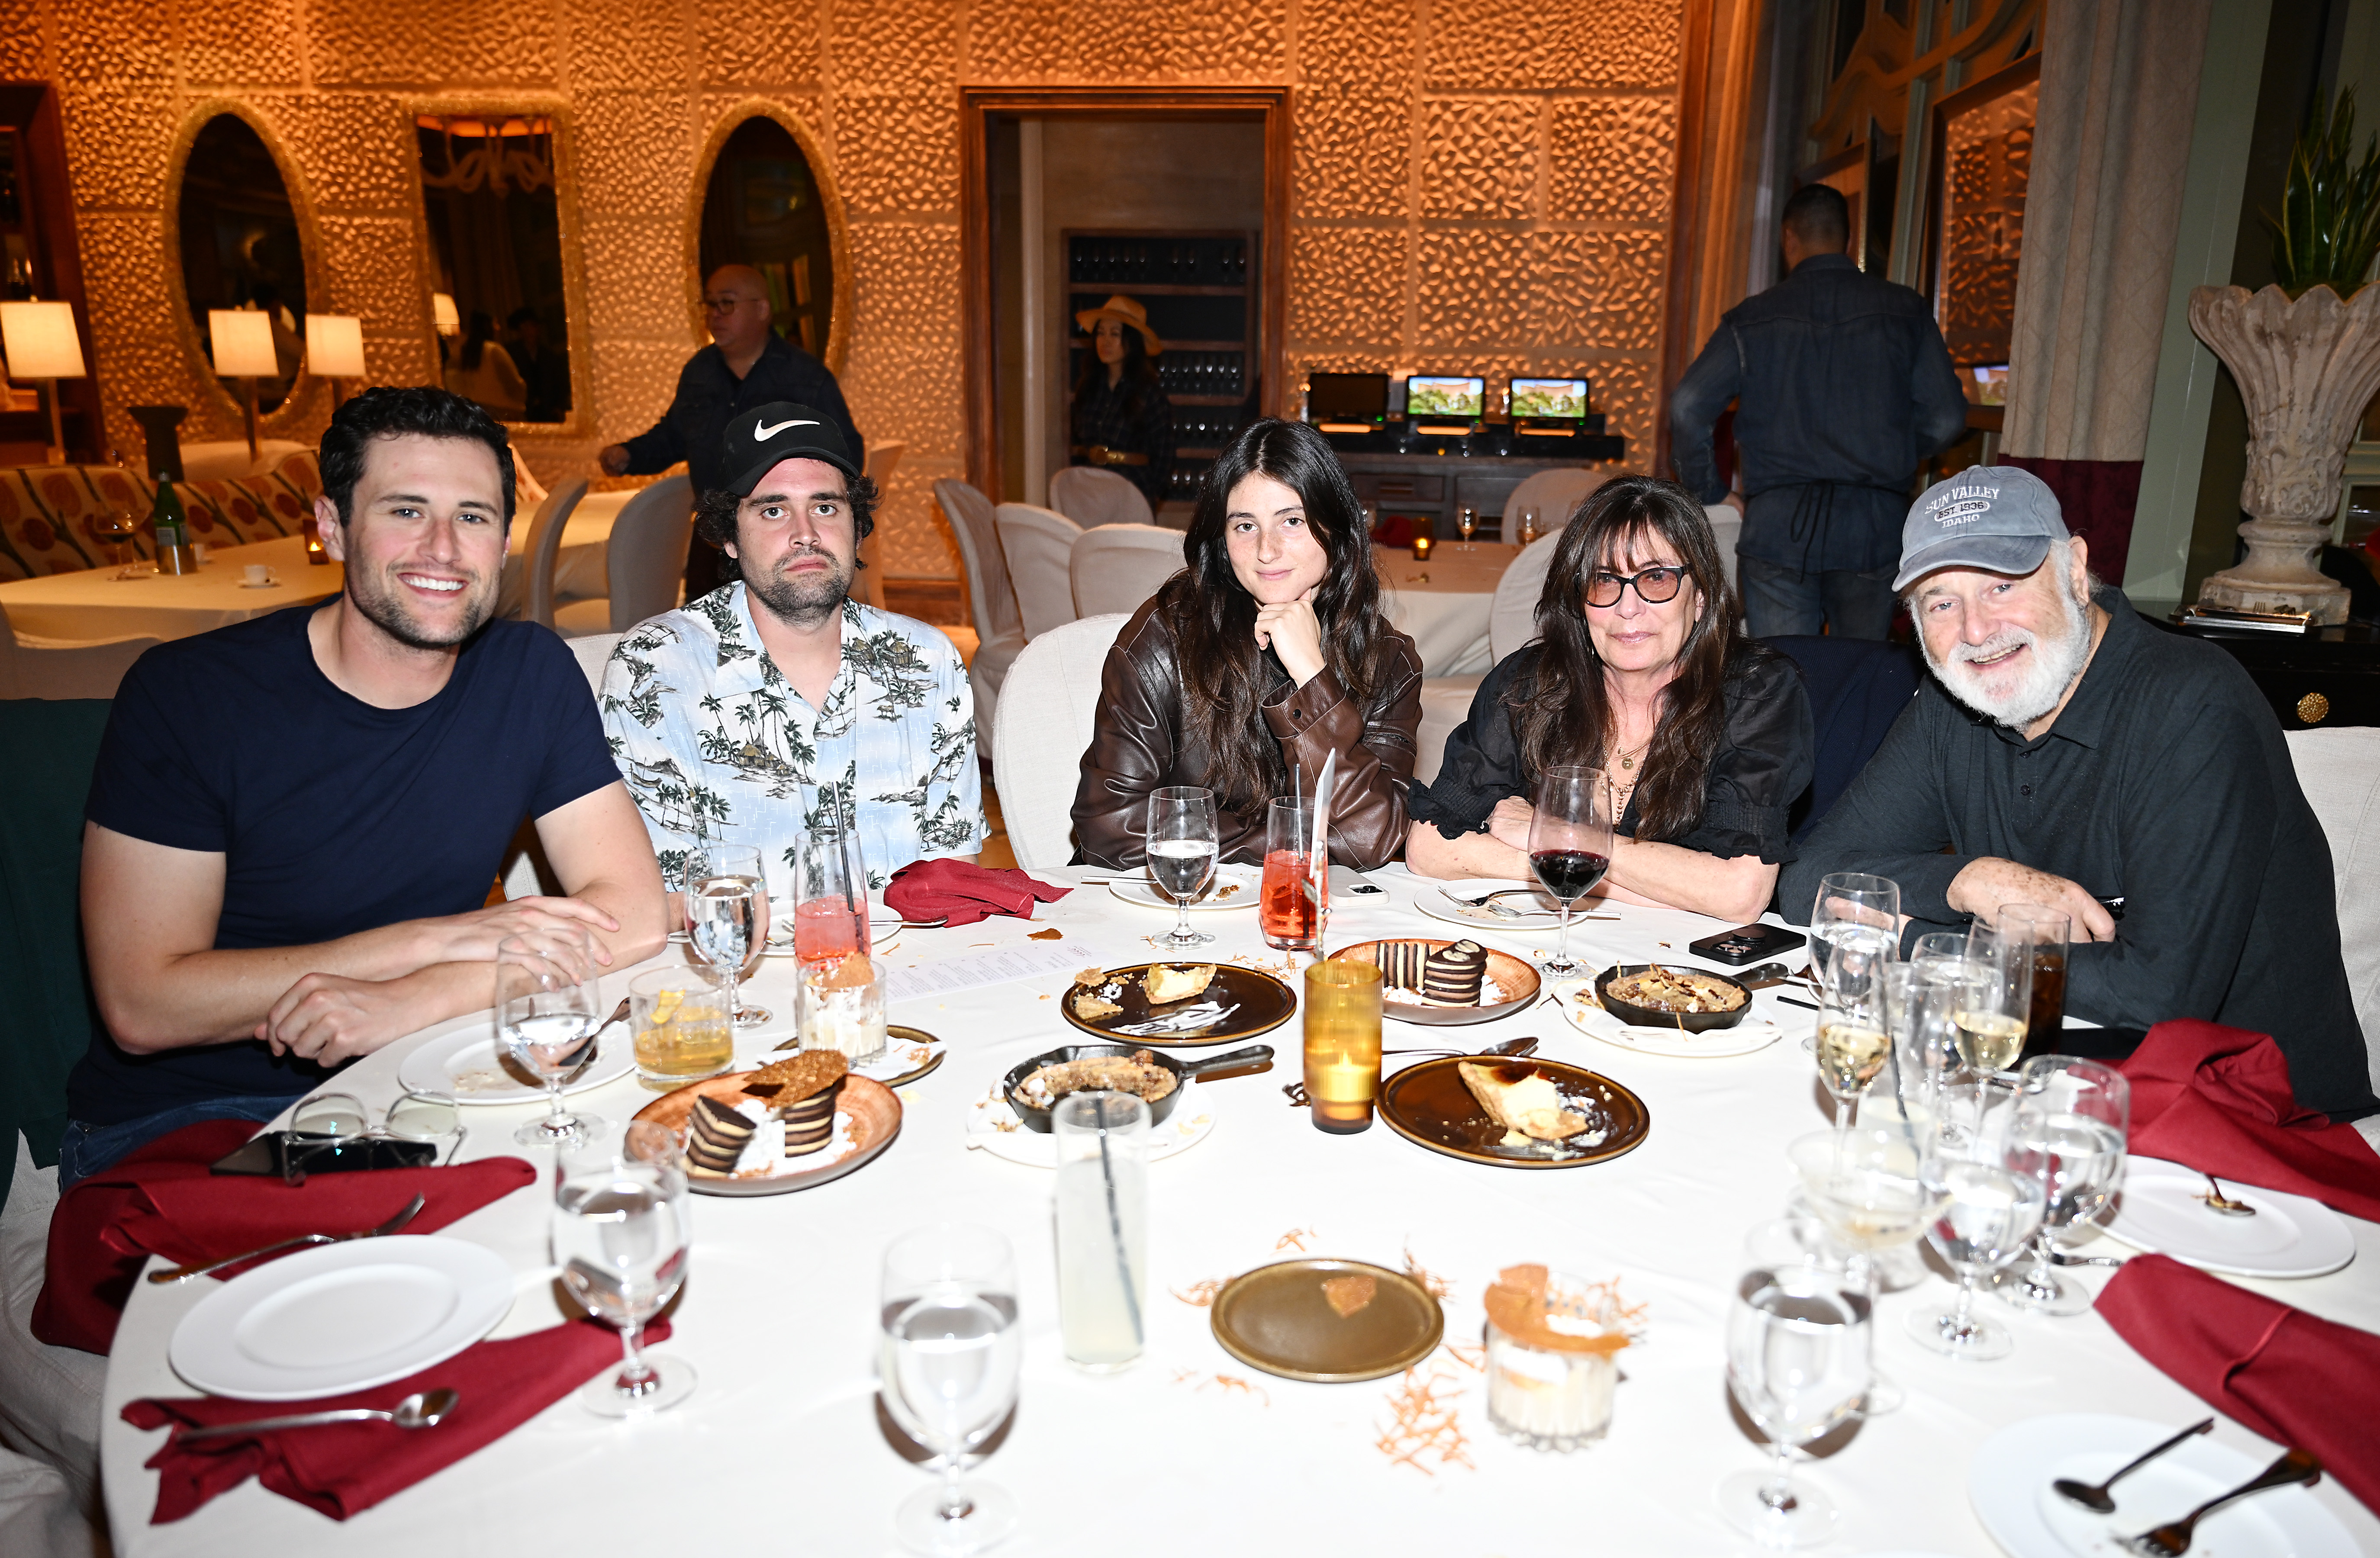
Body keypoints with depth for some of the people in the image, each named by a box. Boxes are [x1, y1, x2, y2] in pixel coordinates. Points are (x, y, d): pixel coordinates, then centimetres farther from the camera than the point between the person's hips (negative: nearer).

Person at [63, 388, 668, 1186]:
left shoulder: (533, 674, -4)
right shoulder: (184, 693, -12)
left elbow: (633, 915, -10)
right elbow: (142, 1006, -15)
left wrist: (406, 1001, -24)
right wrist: (441, 938, -21)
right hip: (178, 1119, -3)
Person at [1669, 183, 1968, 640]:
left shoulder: (1752, 319, 4)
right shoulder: (1906, 312, 6)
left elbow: (1687, 407, -3)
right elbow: (1946, 418, 4)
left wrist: (1711, 493, 8)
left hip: (1777, 522, -1)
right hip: (1873, 525, 1)